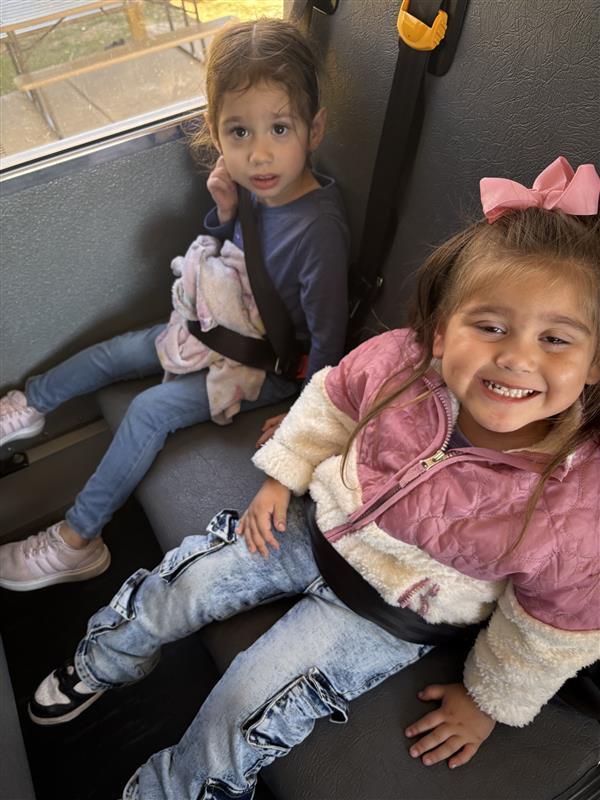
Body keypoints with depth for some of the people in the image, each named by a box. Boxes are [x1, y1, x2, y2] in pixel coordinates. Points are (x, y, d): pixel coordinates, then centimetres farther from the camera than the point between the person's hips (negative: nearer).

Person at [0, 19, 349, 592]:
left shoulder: (320, 228, -32)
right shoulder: (259, 188, -10)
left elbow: (328, 339, -23)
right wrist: (224, 213, -13)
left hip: (273, 364, -8)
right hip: (225, 328, 8)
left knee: (151, 410, -16)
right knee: (113, 352, 11)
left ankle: (75, 543, 2)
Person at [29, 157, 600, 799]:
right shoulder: (396, 362, -25)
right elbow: (330, 402, -2)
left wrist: (491, 700, 2)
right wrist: (283, 478, 2)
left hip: (388, 610, -2)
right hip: (319, 526, 4)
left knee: (239, 715, -5)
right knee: (177, 585, 9)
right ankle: (104, 663, 45)